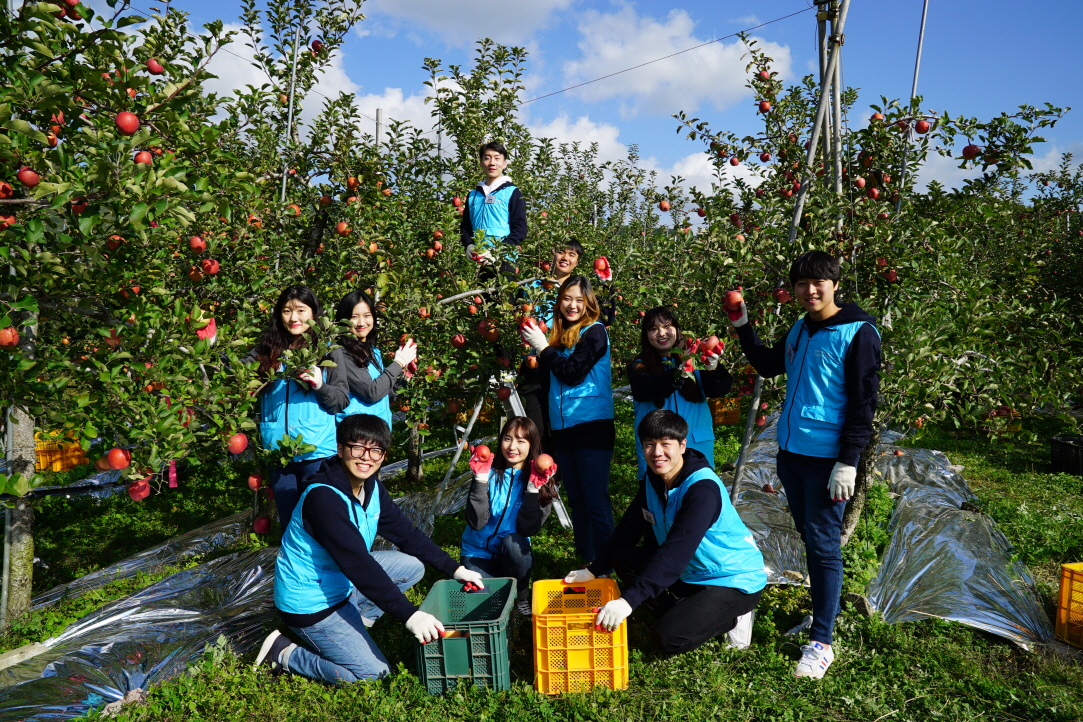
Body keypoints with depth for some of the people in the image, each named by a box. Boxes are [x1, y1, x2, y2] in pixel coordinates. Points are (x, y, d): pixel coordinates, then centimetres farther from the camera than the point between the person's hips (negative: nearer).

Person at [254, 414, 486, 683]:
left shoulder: (371, 487, -2)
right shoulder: (322, 497, -30)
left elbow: (407, 533, 4)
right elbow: (358, 563, -35)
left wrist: (454, 569, -2)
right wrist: (409, 615, -38)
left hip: (340, 583, 9)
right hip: (309, 603, -8)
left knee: (412, 565, 4)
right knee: (372, 671, -9)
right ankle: (284, 653, 4)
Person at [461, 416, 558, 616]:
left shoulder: (542, 482, -8)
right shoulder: (490, 472, -11)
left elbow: (528, 529, -18)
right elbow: (476, 522, -20)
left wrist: (533, 488, -27)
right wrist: (480, 479, -27)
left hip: (513, 551, 1)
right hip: (478, 553, -1)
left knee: (512, 542, -32)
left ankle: (522, 598, -6)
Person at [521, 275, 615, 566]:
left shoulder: (594, 331, -6)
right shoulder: (560, 334, 14)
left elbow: (572, 373, -15)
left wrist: (544, 347, -8)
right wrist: (536, 349, 5)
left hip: (592, 428, -7)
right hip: (563, 428, 7)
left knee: (596, 501, -6)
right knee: (577, 501, 13)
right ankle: (584, 561, 22)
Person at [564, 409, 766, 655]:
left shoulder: (703, 489, -30)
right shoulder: (651, 480, -4)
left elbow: (675, 551, -39)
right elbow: (629, 529, 4)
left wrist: (628, 600, -46)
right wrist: (592, 570, -2)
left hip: (735, 581, -8)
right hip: (690, 573, 8)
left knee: (669, 638, -21)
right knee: (623, 557, -3)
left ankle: (731, 618, 4)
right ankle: (683, 614, 4)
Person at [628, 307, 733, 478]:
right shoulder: (639, 367, 2)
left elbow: (719, 390, -5)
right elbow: (647, 389, -18)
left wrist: (713, 369, -26)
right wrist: (678, 374, -35)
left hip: (697, 444, 1)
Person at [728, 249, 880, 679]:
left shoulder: (858, 332, -10)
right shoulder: (799, 330, 11)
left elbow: (863, 401, -13)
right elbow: (766, 365, 27)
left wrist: (848, 462, -17)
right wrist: (742, 327, 14)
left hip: (826, 459, -7)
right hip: (790, 451, 7)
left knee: (823, 545, -2)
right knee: (809, 538, 17)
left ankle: (822, 643, 6)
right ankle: (819, 613, 32)